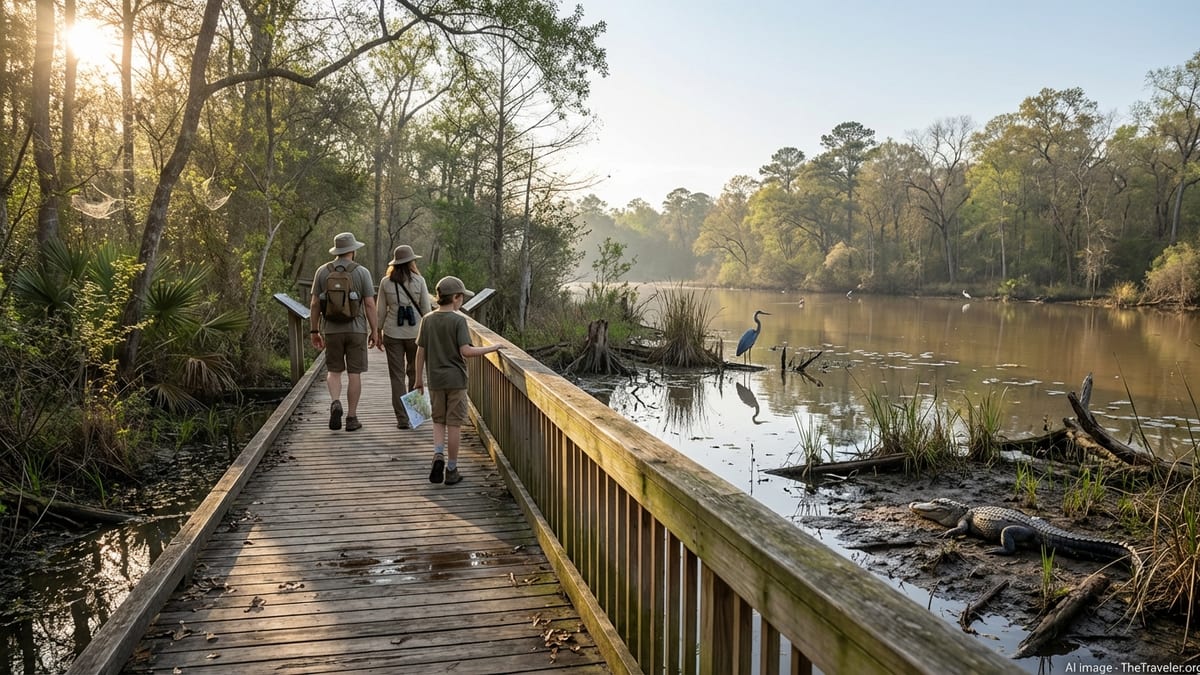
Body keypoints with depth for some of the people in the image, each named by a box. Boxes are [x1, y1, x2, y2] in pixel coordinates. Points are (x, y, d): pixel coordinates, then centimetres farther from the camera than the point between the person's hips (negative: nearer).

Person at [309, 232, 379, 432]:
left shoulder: (322, 271, 2)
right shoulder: (362, 272, -5)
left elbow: (314, 304, 3)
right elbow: (370, 304, -8)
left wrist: (314, 331, 11)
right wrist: (374, 331, -1)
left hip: (331, 330, 2)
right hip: (356, 329, -2)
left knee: (334, 371, 15)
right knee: (354, 374, 5)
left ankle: (335, 403, -9)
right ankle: (352, 418, 8)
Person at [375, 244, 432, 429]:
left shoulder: (386, 282, 0)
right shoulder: (419, 280, -3)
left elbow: (380, 310, 3)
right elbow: (426, 308, -2)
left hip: (392, 334, 1)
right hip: (415, 332, 0)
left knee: (397, 376, 5)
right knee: (414, 373, 15)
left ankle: (402, 418, 5)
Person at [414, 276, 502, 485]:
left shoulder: (427, 320, 2)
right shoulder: (458, 320, -12)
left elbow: (421, 351, 5)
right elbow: (465, 351, -21)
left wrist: (419, 378, 13)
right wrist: (491, 348, -11)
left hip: (435, 380, 4)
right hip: (456, 379, -4)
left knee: (438, 421, 18)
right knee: (454, 423, 5)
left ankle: (438, 455, -3)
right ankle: (451, 469, 12)